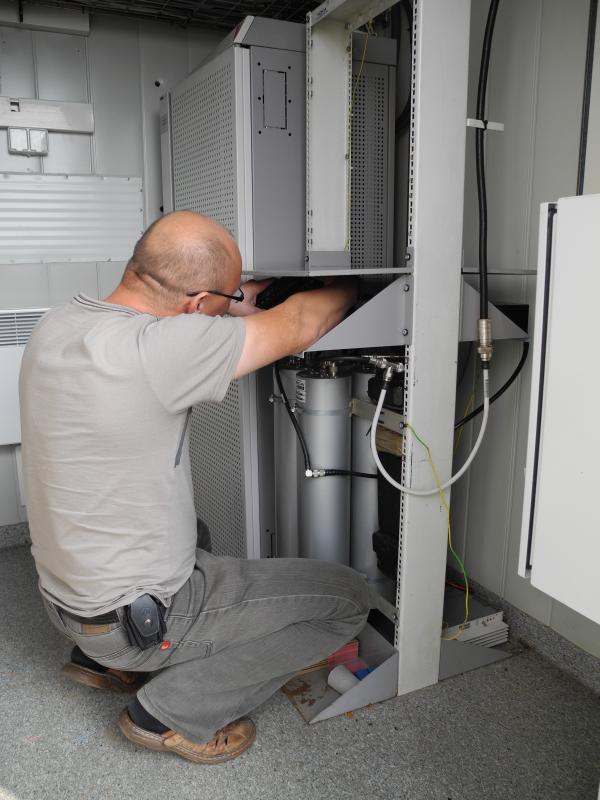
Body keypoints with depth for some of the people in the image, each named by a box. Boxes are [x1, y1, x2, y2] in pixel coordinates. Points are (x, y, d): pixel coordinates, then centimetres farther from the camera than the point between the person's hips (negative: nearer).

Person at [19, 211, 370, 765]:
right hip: (139, 619, -8)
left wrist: (232, 306, 4)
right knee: (347, 597, -1)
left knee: (191, 532, 37)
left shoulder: (58, 325, -7)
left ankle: (104, 661, 24)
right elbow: (298, 326, -19)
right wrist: (353, 284, 0)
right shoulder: (152, 350, -32)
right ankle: (174, 712, 3)